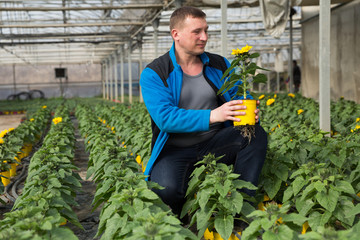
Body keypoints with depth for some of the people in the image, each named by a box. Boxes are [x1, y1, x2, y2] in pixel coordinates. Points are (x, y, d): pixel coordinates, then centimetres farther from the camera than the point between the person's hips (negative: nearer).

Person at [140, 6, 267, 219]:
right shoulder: (154, 74, -7)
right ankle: (181, 222, 3)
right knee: (167, 190, -34)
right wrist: (212, 116, -34)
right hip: (176, 150, -3)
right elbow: (165, 117, -21)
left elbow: (240, 97, 9)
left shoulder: (220, 65, 8)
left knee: (257, 135, -23)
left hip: (215, 142, 4)